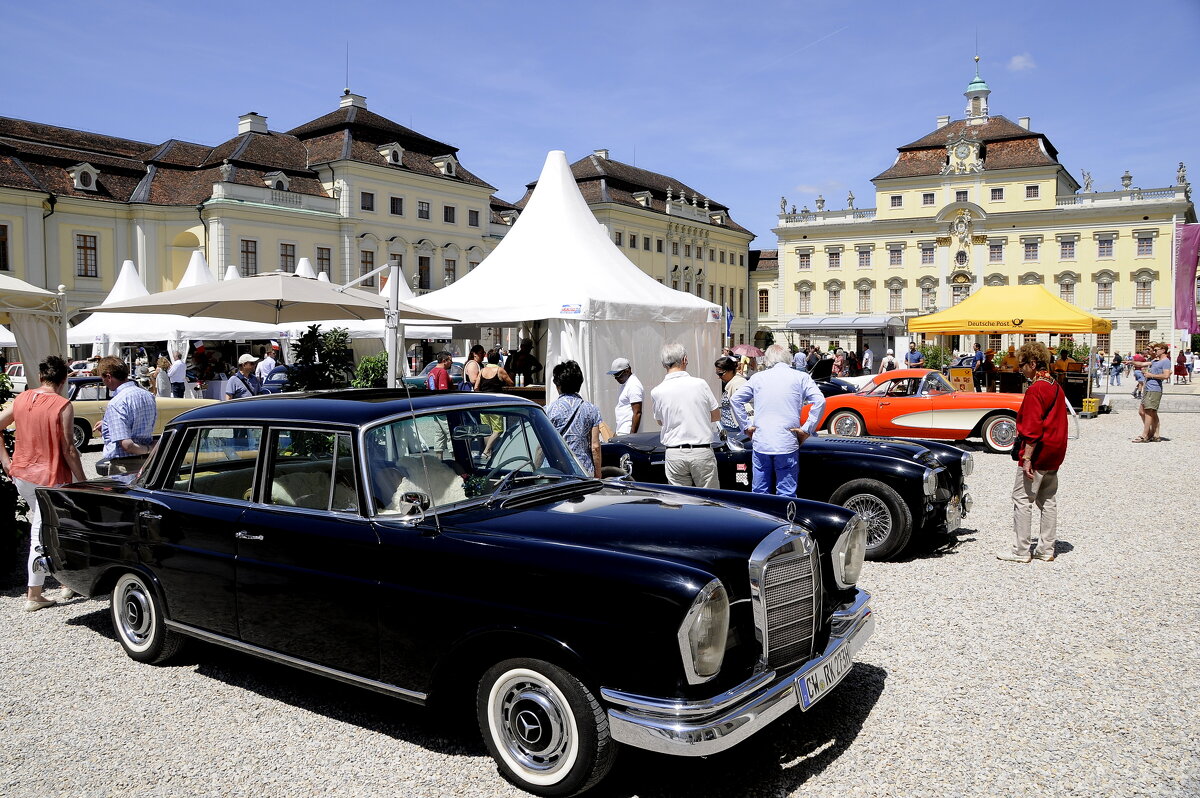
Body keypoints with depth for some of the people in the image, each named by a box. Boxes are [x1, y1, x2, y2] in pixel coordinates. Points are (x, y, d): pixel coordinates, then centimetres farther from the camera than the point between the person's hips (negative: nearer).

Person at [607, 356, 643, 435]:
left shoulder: (633, 386, -14)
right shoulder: (625, 384, 18)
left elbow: (637, 413, -19)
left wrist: (632, 434, -22)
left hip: (628, 433, -10)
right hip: (622, 432, 10)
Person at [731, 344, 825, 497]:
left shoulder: (758, 377, 9)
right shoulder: (800, 377, 2)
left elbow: (735, 399, 8)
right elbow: (819, 401, -9)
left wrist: (746, 426, 10)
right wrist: (807, 429, -4)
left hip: (760, 444, 2)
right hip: (786, 444, -2)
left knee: (759, 493, 11)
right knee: (786, 495, 3)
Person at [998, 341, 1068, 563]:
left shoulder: (1036, 390, -17)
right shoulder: (1056, 387, 12)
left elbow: (1032, 429, -22)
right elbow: (1058, 423, 18)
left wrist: (1027, 458, -21)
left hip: (1037, 453, -9)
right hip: (1054, 454, 9)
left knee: (1022, 499, -2)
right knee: (1048, 500, 13)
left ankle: (1021, 551, 1)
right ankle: (1046, 550, 19)